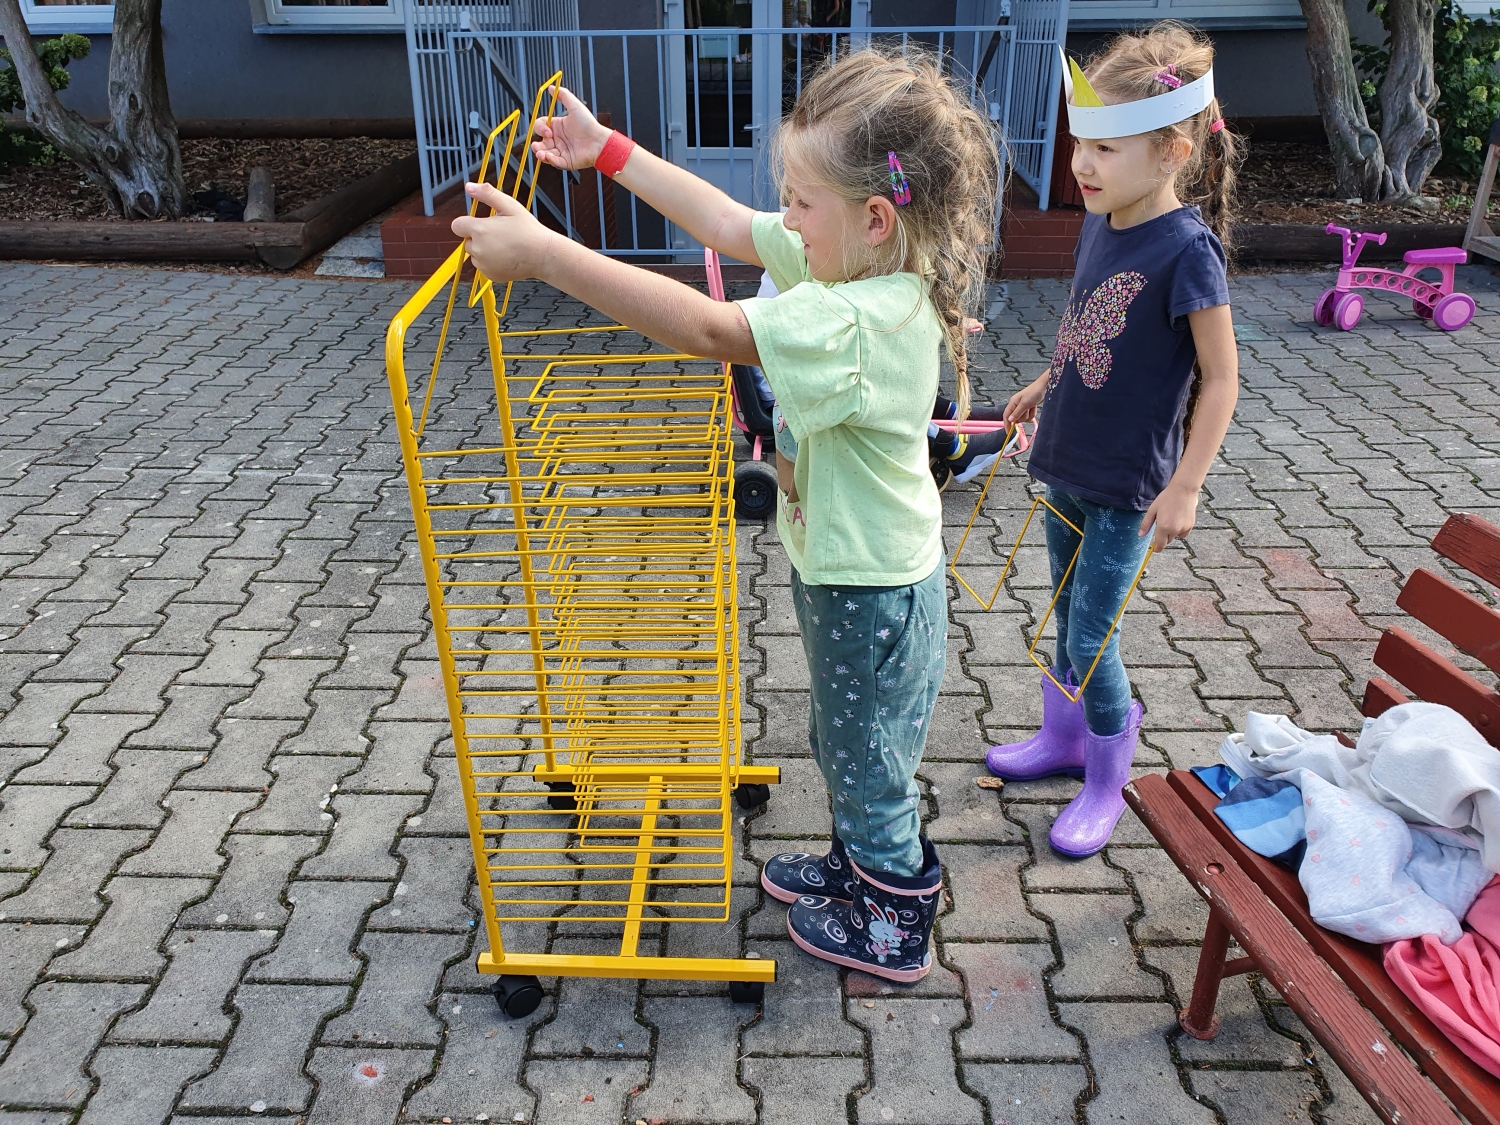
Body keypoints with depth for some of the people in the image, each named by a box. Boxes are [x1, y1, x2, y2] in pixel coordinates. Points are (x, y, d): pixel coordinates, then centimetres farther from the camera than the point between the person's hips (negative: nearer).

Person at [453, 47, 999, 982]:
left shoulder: (862, 325, -35)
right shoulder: (853, 263, -6)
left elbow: (705, 328, -43)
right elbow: (728, 224, 3)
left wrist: (540, 252, -42)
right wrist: (607, 151, 7)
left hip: (872, 593, -9)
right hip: (846, 565, 9)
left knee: (868, 765, 15)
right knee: (845, 747, 29)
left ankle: (897, 929, 39)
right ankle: (865, 863, 54)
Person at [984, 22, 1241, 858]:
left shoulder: (1187, 249, -21)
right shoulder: (1102, 223, 1)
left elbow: (1221, 378, -17)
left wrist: (1186, 486, -19)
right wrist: (1044, 388, 22)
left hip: (1127, 485, -7)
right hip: (1068, 462, 7)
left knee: (1091, 637, 0)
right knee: (1068, 614, 20)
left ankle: (1108, 780, 22)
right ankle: (1065, 737, 40)